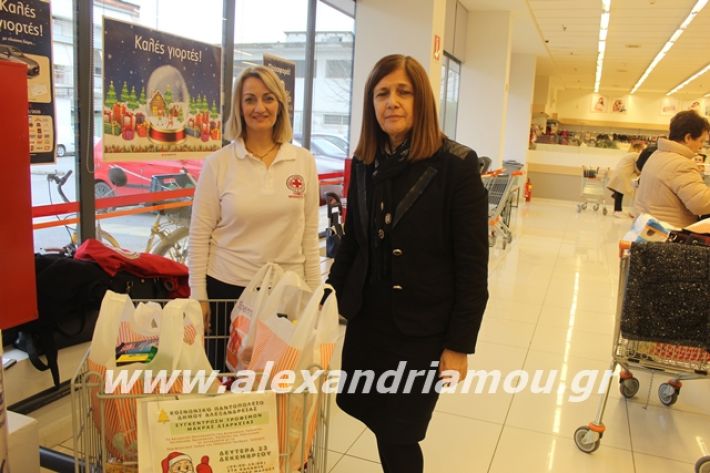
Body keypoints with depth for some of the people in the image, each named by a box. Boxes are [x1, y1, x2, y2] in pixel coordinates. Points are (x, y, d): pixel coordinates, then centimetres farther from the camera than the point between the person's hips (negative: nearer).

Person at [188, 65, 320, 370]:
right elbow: (199, 235, -2)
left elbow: (309, 232, 3)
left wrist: (313, 292, 4)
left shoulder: (303, 161, 0)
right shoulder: (218, 163, -6)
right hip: (226, 287, -1)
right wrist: (198, 295, -3)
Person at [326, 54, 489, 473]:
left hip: (421, 327, -5)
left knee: (398, 435, 7)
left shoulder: (457, 165, -13)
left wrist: (460, 344, -12)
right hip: (367, 318, 5)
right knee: (375, 419, 15)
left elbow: (473, 265, -12)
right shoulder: (364, 164, 3)